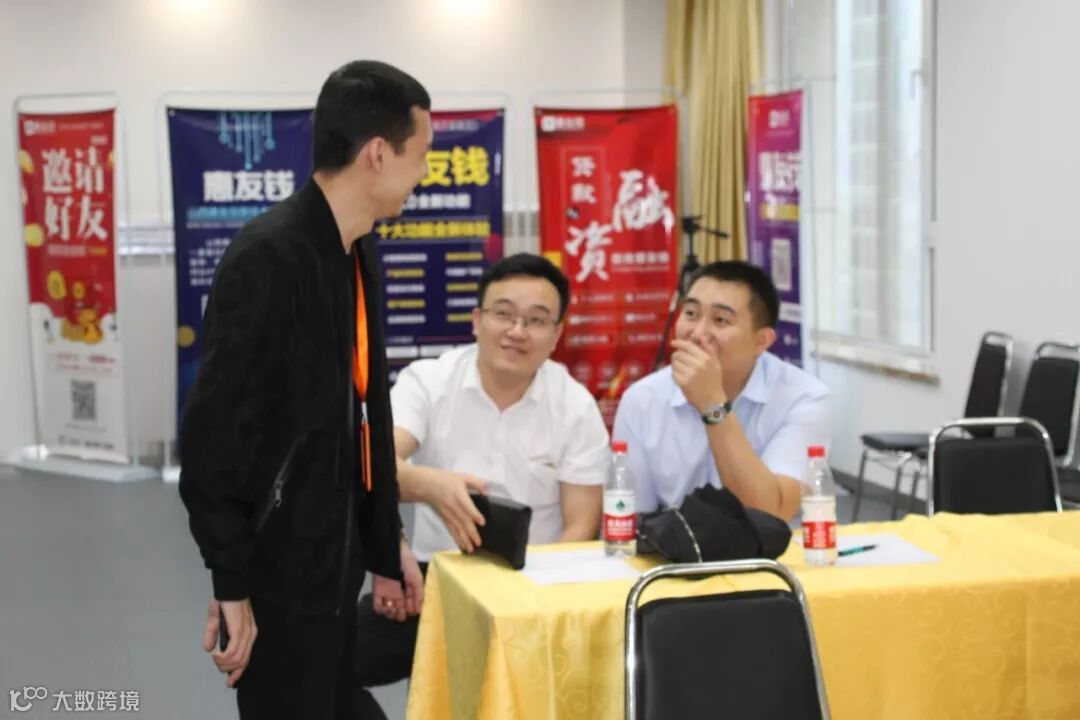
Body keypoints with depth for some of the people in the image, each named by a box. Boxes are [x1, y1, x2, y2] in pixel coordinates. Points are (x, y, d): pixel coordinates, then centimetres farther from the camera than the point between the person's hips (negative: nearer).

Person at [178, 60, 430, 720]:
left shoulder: (358, 252, 6)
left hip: (336, 561, 8)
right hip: (281, 574, -8)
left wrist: (387, 541, 15)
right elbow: (212, 438, -20)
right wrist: (232, 587, -17)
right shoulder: (269, 259, -20)